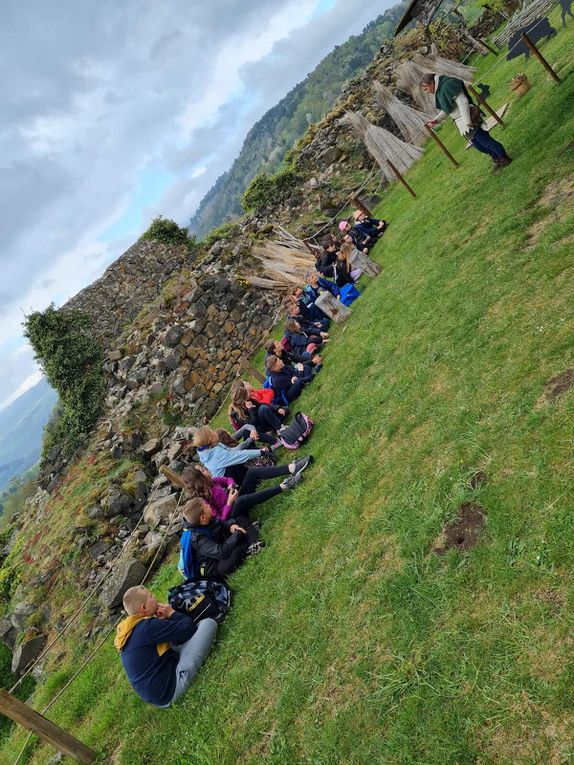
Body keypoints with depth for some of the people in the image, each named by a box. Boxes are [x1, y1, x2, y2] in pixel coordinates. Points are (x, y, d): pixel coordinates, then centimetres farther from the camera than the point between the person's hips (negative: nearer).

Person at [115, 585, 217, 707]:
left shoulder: (128, 630, 6)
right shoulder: (147, 626, -23)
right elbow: (189, 628, -21)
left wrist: (163, 620, 2)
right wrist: (172, 613, -4)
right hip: (170, 689, -10)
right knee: (208, 623, -12)